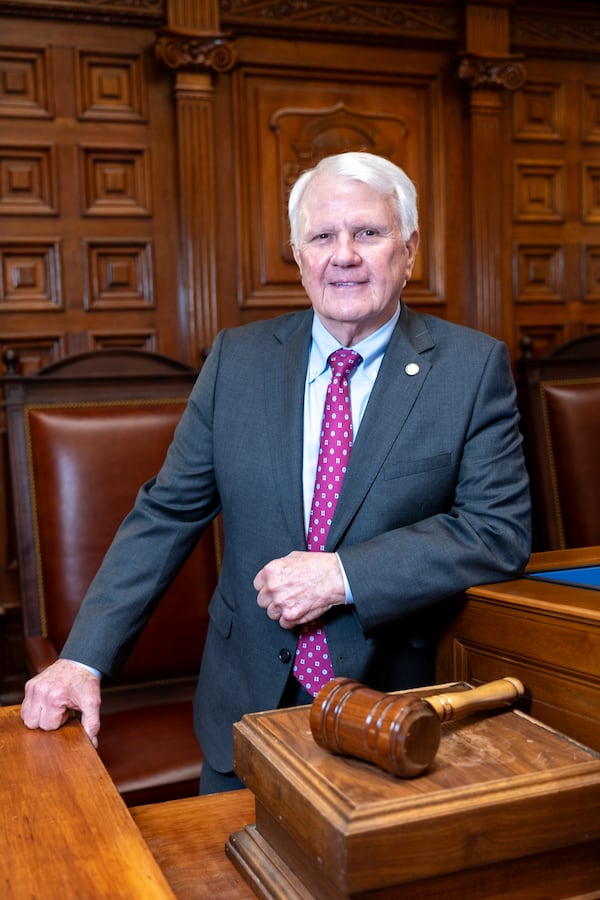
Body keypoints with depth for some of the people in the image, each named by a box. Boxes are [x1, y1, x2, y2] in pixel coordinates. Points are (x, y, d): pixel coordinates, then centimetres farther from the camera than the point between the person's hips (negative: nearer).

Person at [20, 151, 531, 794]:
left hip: (395, 710, -2)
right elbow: (166, 514, 0)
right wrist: (83, 658, -9)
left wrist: (344, 575, -22)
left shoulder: (475, 367, -7)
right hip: (247, 706, 3)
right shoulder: (237, 359, 0)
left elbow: (501, 531, -12)